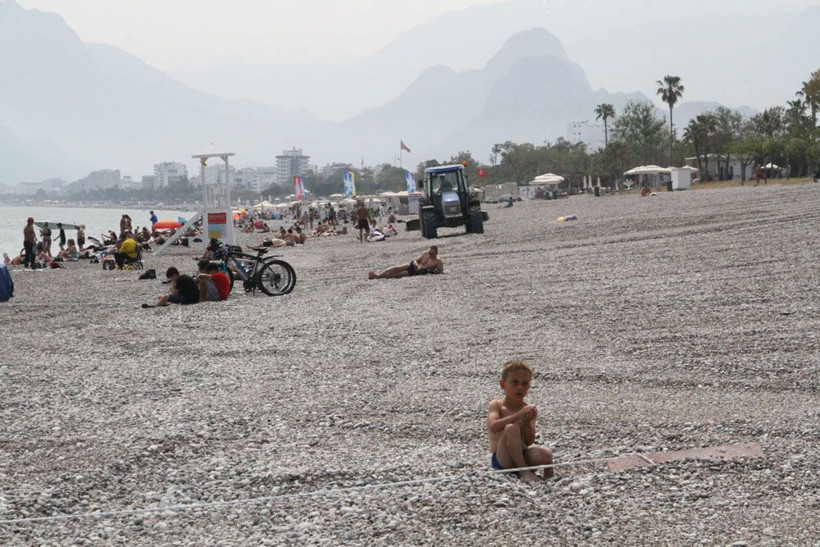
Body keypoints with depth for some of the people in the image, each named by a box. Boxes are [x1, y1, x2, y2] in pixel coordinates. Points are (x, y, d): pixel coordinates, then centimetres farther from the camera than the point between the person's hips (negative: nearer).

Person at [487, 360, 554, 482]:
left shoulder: (529, 409, 6)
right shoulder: (496, 405, -1)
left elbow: (529, 442, -2)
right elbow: (493, 427, -23)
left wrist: (527, 421, -20)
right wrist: (518, 415, -28)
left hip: (521, 455, 2)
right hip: (501, 459, -2)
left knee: (545, 453, -31)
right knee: (511, 428, -31)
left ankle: (548, 471, 2)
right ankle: (523, 471, -24)